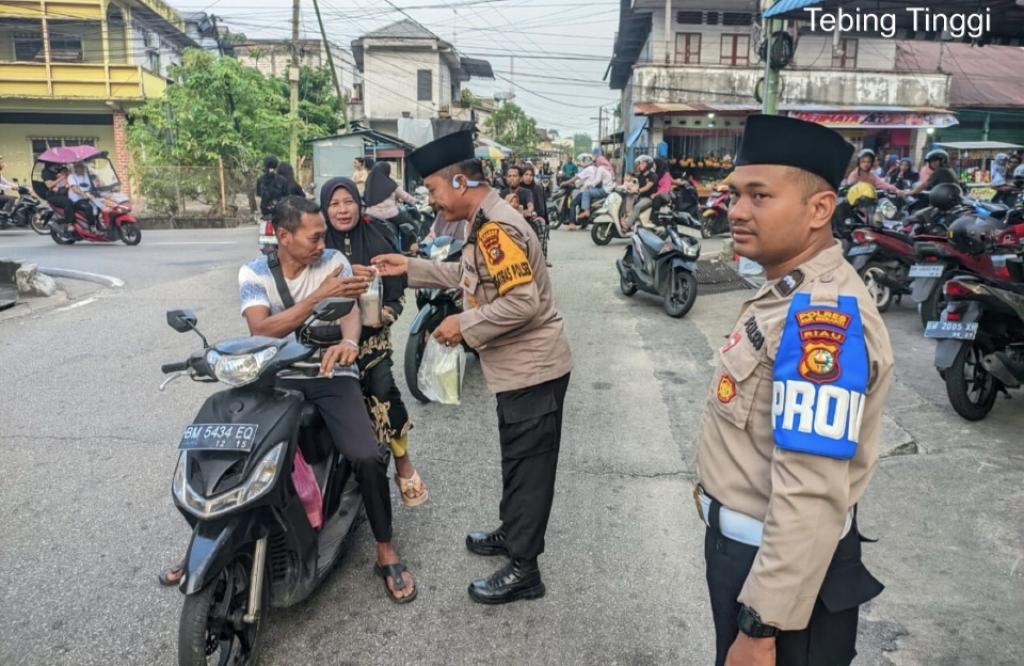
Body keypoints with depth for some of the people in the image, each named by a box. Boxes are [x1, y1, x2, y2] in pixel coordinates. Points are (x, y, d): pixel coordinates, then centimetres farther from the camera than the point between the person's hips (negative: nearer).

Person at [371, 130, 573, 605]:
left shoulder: (496, 227, -23)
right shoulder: (487, 222, 10)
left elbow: (523, 301, -30)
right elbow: (468, 275, 21)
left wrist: (464, 326, -21)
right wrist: (410, 268, 17)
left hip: (532, 370, -10)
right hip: (520, 368, 10)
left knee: (528, 466, 1)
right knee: (517, 460, 23)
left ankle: (523, 570, 14)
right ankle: (512, 533, 42)